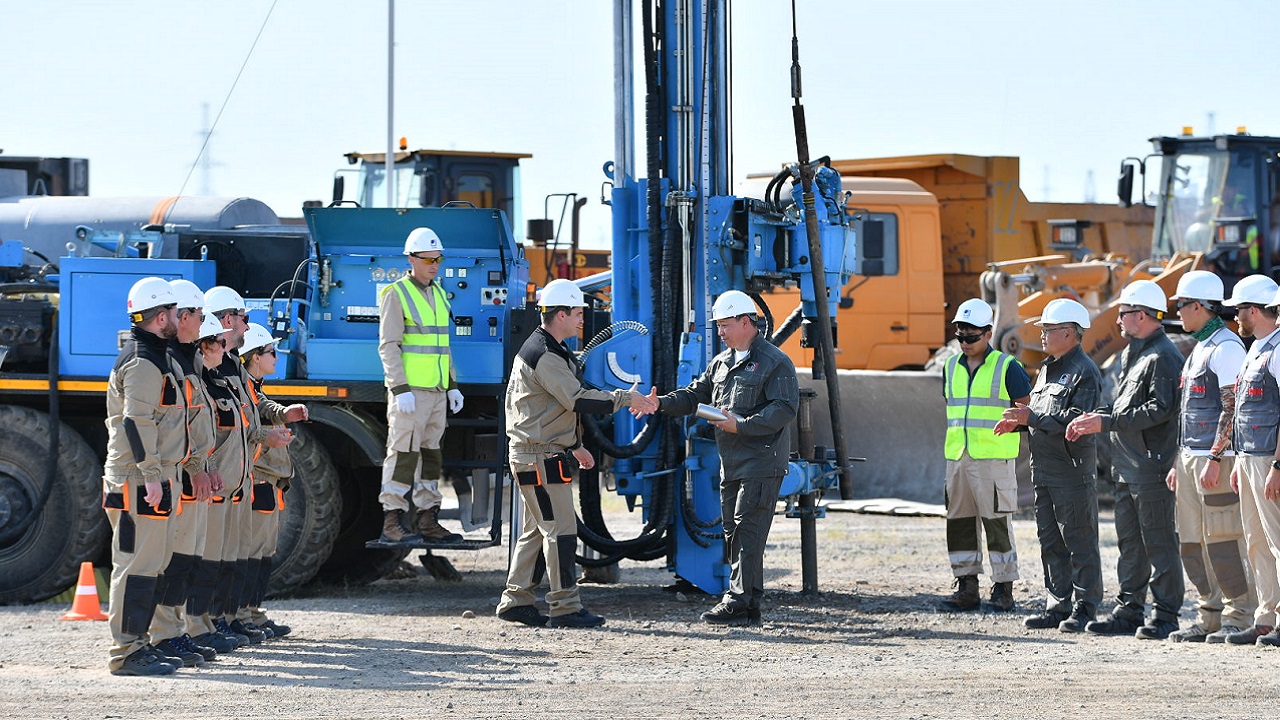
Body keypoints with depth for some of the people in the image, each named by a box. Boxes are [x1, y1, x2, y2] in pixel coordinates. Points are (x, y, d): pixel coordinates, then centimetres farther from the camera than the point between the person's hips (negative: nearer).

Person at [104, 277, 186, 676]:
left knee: (150, 563, 14)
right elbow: (136, 421, -21)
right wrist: (150, 474, -23)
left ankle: (137, 642, 19)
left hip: (150, 478, 11)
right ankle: (125, 651, -10)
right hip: (138, 480, -11)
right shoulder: (143, 362, -14)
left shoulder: (156, 358, 20)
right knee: (138, 563, -10)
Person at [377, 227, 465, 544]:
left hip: (436, 392, 8)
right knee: (403, 454, -9)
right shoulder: (396, 295, -8)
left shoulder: (438, 294, 16)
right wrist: (401, 390, -20)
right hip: (409, 391, -8)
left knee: (431, 455, 10)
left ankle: (428, 521, 15)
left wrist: (452, 386, 17)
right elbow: (388, 346, -13)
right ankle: (392, 522, -8)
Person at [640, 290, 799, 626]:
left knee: (747, 532, -11)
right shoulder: (721, 362, 18)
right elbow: (696, 395, 17)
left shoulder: (775, 362, -8)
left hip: (762, 463, -9)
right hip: (731, 464, 9)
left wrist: (741, 425, -22)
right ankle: (750, 604, 13)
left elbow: (785, 408, -16)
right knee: (734, 533, 9)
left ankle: (738, 601, -12)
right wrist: (661, 403, -1)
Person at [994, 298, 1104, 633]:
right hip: (1045, 472, 10)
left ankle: (1085, 609, -2)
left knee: (1079, 542, -5)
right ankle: (1057, 606, 16)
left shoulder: (1084, 372, -11)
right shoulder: (1047, 370, 20)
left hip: (1074, 471, -10)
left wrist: (1032, 418, -20)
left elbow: (1078, 419, -21)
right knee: (1050, 542, 11)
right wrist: (1018, 423, 6)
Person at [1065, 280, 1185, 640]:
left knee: (1159, 541, -6)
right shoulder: (1130, 355, 20)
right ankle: (1129, 612, 17)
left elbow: (1161, 409, -21)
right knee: (1130, 542, 12)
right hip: (1126, 467, 10)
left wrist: (1107, 422, -20)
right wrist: (1093, 420, 8)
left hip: (1152, 466, -10)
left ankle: (1165, 616, -3)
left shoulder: (1163, 357, -12)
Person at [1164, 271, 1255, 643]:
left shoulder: (1225, 347, -11)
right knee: (1193, 542, 9)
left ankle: (1239, 618, -6)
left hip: (1217, 459, -10)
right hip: (1192, 457, 10)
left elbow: (1232, 410, -17)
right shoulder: (1198, 349, 20)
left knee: (1223, 541, -9)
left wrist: (1215, 460, -22)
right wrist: (1180, 463, 22)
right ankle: (1209, 617, 13)